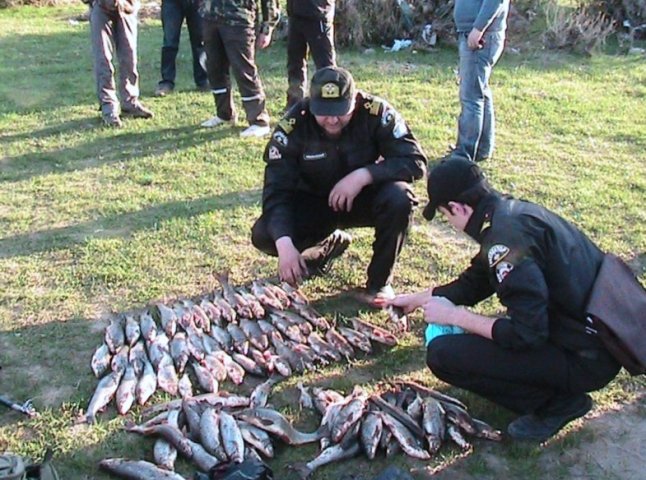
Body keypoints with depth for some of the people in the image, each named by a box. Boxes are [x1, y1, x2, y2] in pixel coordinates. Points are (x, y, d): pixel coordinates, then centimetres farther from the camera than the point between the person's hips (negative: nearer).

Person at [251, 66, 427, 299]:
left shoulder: (376, 112, -24)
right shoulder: (293, 125, -23)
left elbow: (415, 161, -24)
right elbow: (276, 190, -24)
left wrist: (363, 175, -37)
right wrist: (284, 244, -38)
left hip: (364, 198, -1)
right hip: (313, 201, 1)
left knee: (399, 198, -33)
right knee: (263, 236, -21)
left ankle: (379, 282, -9)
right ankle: (329, 244, 11)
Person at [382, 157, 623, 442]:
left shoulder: (507, 234, -23)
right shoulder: (513, 212, 7)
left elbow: (528, 333, -25)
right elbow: (474, 282, 20)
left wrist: (454, 316, -14)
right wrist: (416, 299, 26)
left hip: (586, 359, -10)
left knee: (443, 354, -14)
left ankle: (555, 403, -2)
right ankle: (558, 390, 13)